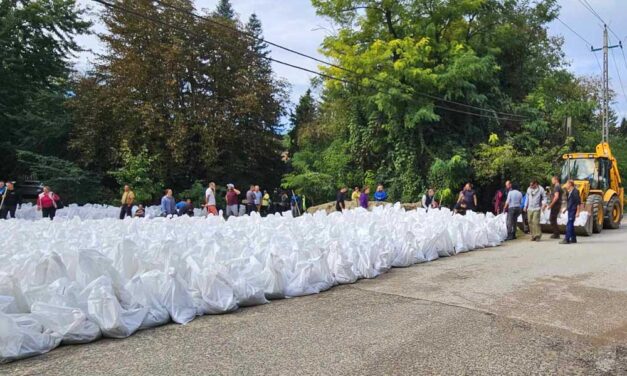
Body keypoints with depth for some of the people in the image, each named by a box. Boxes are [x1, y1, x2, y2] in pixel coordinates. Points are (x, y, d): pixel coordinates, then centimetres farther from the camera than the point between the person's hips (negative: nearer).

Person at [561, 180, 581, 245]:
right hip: (570, 210, 10)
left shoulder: (575, 191, -14)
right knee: (571, 225, 14)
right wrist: (566, 208, 19)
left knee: (569, 225, -11)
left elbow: (578, 202, -16)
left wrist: (577, 212, -18)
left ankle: (566, 239, -12)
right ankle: (573, 239, 22)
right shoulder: (569, 192, 13)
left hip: (573, 210, -10)